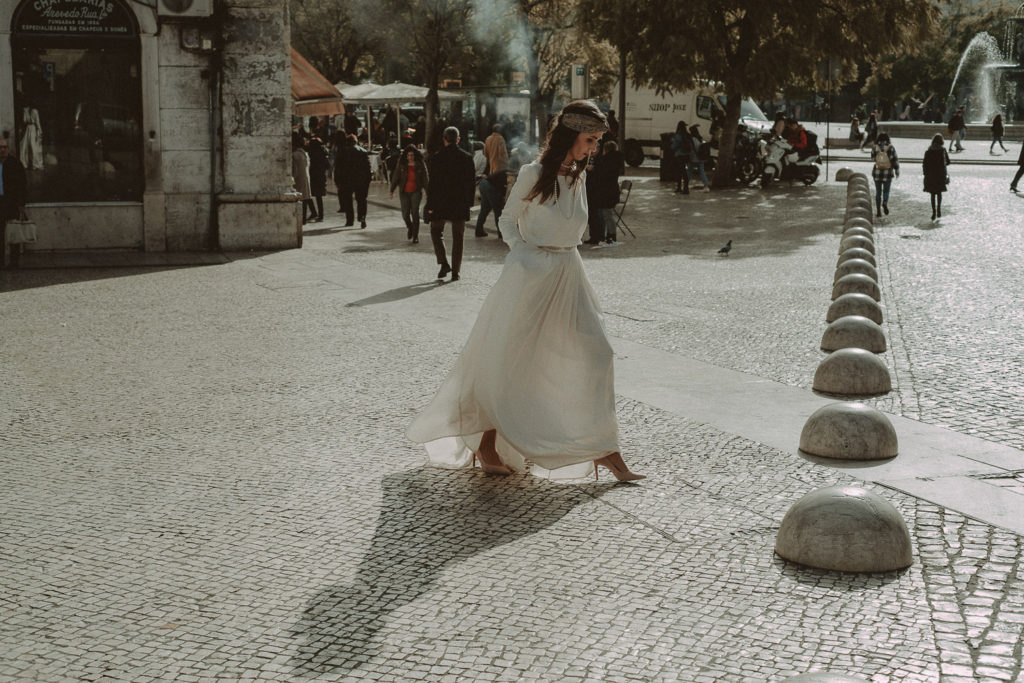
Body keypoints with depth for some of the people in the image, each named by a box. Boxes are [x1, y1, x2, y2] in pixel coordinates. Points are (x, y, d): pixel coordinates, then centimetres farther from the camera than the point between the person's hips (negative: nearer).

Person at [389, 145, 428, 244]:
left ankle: (415, 236, 2)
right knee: (405, 214, -2)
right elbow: (395, 177, 4)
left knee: (415, 213, -7)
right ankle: (409, 227, 31)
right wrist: (392, 190, 0)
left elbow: (425, 179, 1)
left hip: (416, 192, -1)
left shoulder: (420, 164, -1)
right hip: (404, 192, 1)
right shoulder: (401, 164, 1)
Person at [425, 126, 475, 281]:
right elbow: (471, 183, 2)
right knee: (458, 237, 8)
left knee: (436, 232, 15)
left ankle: (444, 263, -1)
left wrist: (430, 205, -3)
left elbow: (432, 183, -8)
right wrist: (469, 202, 11)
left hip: (440, 204, -2)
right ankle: (455, 271, 7)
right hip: (460, 204, 2)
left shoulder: (436, 157, -8)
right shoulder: (467, 158, -1)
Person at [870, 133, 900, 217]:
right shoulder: (891, 148, -6)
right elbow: (895, 160, -3)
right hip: (888, 173, -1)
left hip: (877, 173, 1)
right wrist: (897, 170, 8)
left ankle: (878, 210, 8)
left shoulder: (875, 147, -4)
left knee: (878, 192, 10)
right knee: (886, 191, 11)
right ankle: (885, 202, -19)